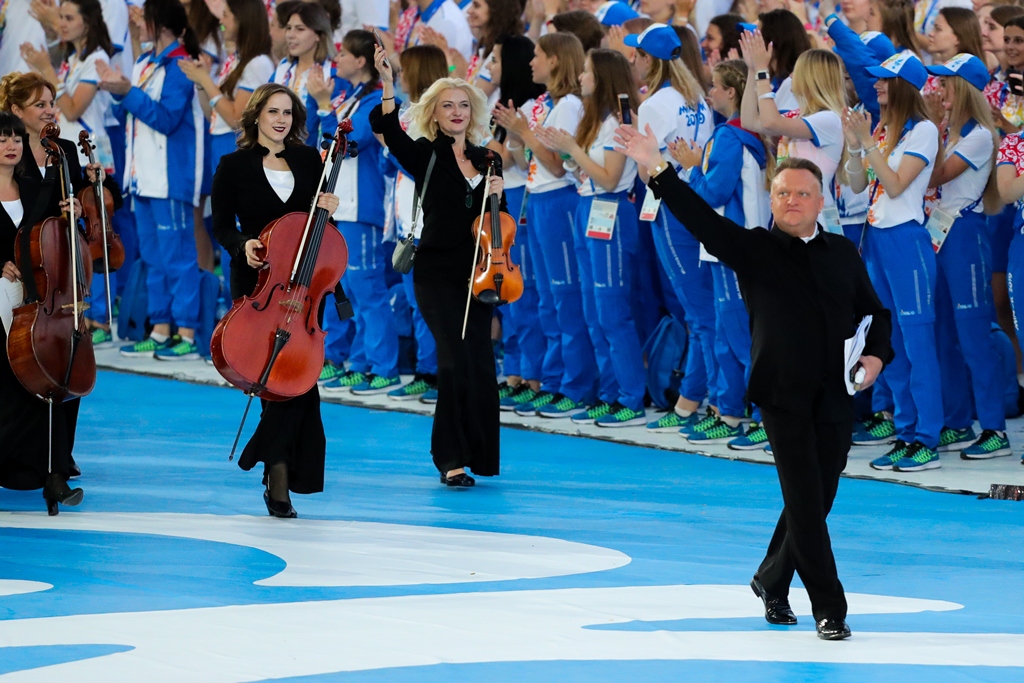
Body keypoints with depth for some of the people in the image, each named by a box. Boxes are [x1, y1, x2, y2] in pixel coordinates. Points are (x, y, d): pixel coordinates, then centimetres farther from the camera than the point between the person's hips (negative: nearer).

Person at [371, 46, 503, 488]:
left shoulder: (488, 160, 12)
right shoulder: (425, 155, 0)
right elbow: (388, 132, -19)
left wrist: (497, 194, -4)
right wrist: (388, 86, -32)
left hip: (475, 273, 4)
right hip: (437, 272, -4)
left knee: (480, 363, 1)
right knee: (456, 359, -15)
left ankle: (477, 456, 13)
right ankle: (451, 458, -9)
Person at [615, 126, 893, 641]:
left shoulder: (842, 252, 12)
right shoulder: (754, 249, 1)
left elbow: (874, 312, 20)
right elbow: (701, 219, -11)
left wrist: (877, 356, 1)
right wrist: (657, 170, -22)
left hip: (836, 399, 4)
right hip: (783, 396, -4)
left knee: (816, 500, 10)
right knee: (805, 501, -7)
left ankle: (772, 580, 32)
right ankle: (829, 609, -1)